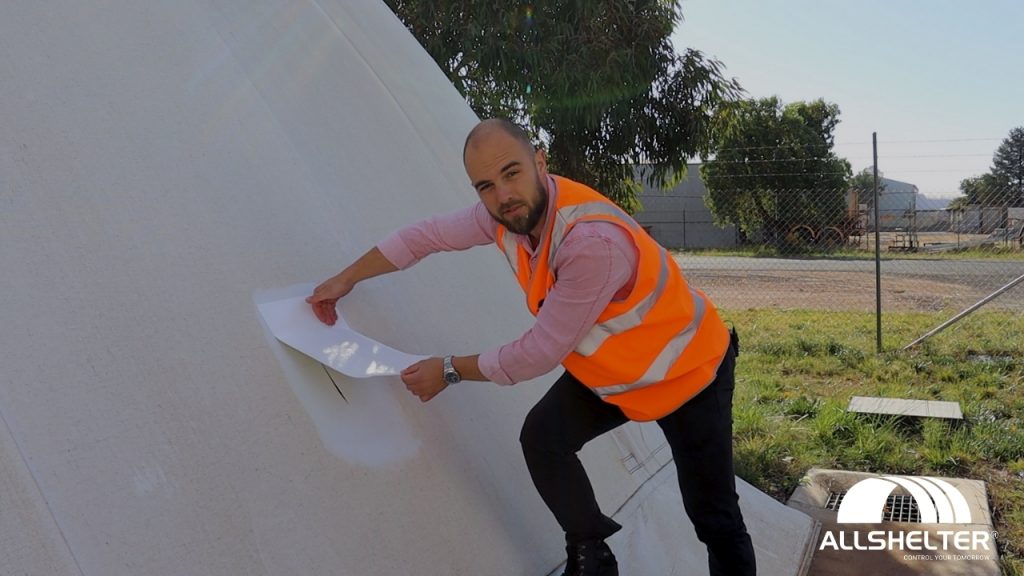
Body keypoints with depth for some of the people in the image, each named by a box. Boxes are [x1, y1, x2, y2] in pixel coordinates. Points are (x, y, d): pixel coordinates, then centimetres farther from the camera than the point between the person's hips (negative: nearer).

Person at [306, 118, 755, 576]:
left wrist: (450, 371, -17)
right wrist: (345, 280, 6)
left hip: (687, 371, -6)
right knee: (542, 437, -9)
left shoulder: (596, 242, -39)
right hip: (603, 369, 7)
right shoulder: (508, 211, -15)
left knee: (712, 515, -2)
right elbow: (427, 235, 0)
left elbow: (539, 354, -29)